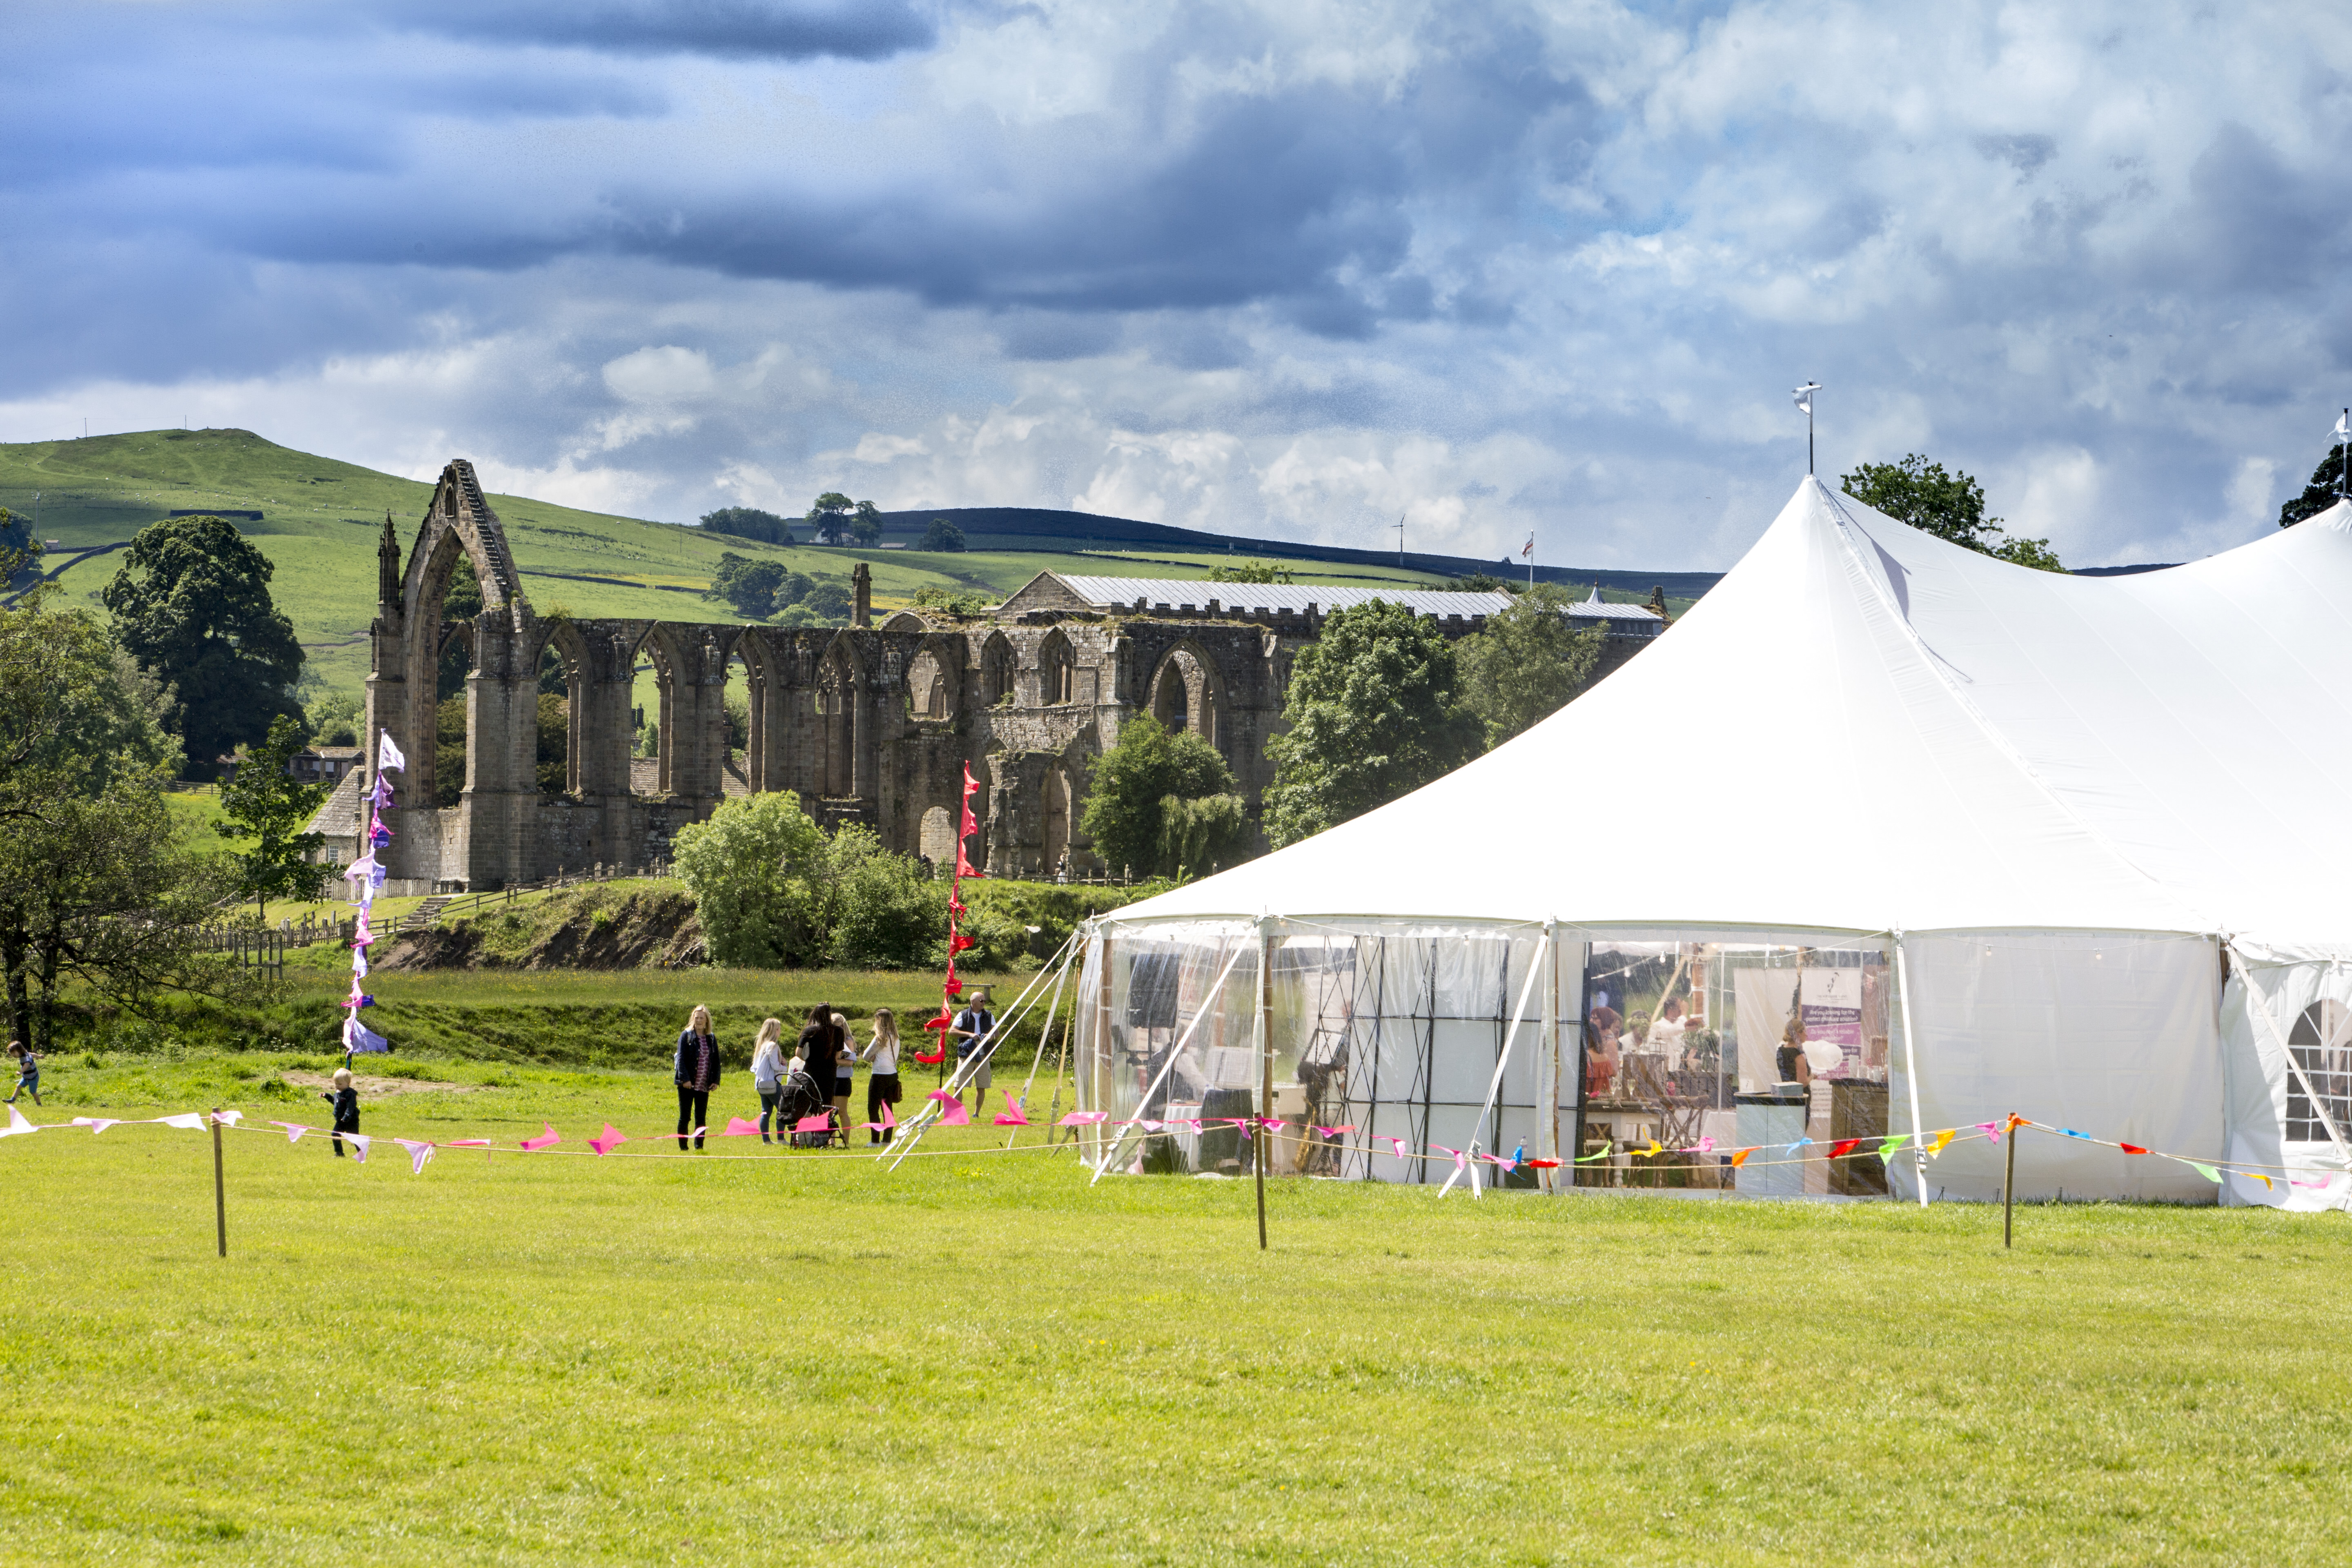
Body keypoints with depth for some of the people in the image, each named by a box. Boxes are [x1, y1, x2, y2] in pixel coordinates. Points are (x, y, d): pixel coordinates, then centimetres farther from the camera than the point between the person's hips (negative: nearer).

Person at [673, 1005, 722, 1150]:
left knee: (701, 1119, 6)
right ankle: (683, 1147, 5)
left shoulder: (711, 1039, 11)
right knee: (685, 1117, -1)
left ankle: (699, 1147, 11)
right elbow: (681, 1059, -9)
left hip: (704, 1086, 4)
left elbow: (716, 1061, 14)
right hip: (688, 1084, -4)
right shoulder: (686, 1036, -2)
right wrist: (685, 1078, -18)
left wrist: (716, 1080, 3)